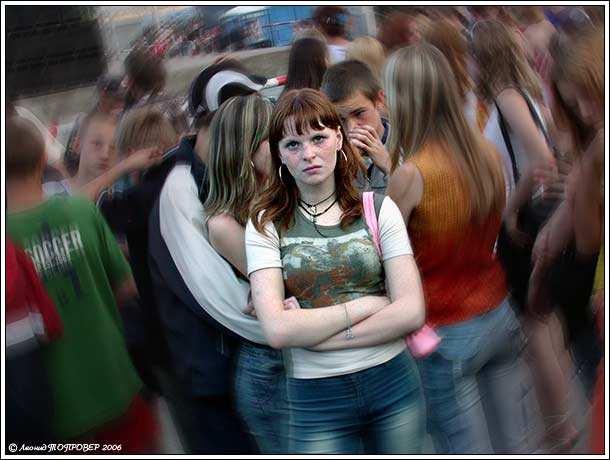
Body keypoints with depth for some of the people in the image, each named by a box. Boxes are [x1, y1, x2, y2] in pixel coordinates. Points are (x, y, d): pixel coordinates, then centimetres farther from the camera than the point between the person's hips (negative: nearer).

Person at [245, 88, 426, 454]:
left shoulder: (378, 208, -2)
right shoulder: (266, 225, -4)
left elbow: (412, 312, -10)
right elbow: (277, 330, -16)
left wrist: (311, 331, -14)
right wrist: (366, 304, -12)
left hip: (394, 385, 2)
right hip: (317, 400, -1)